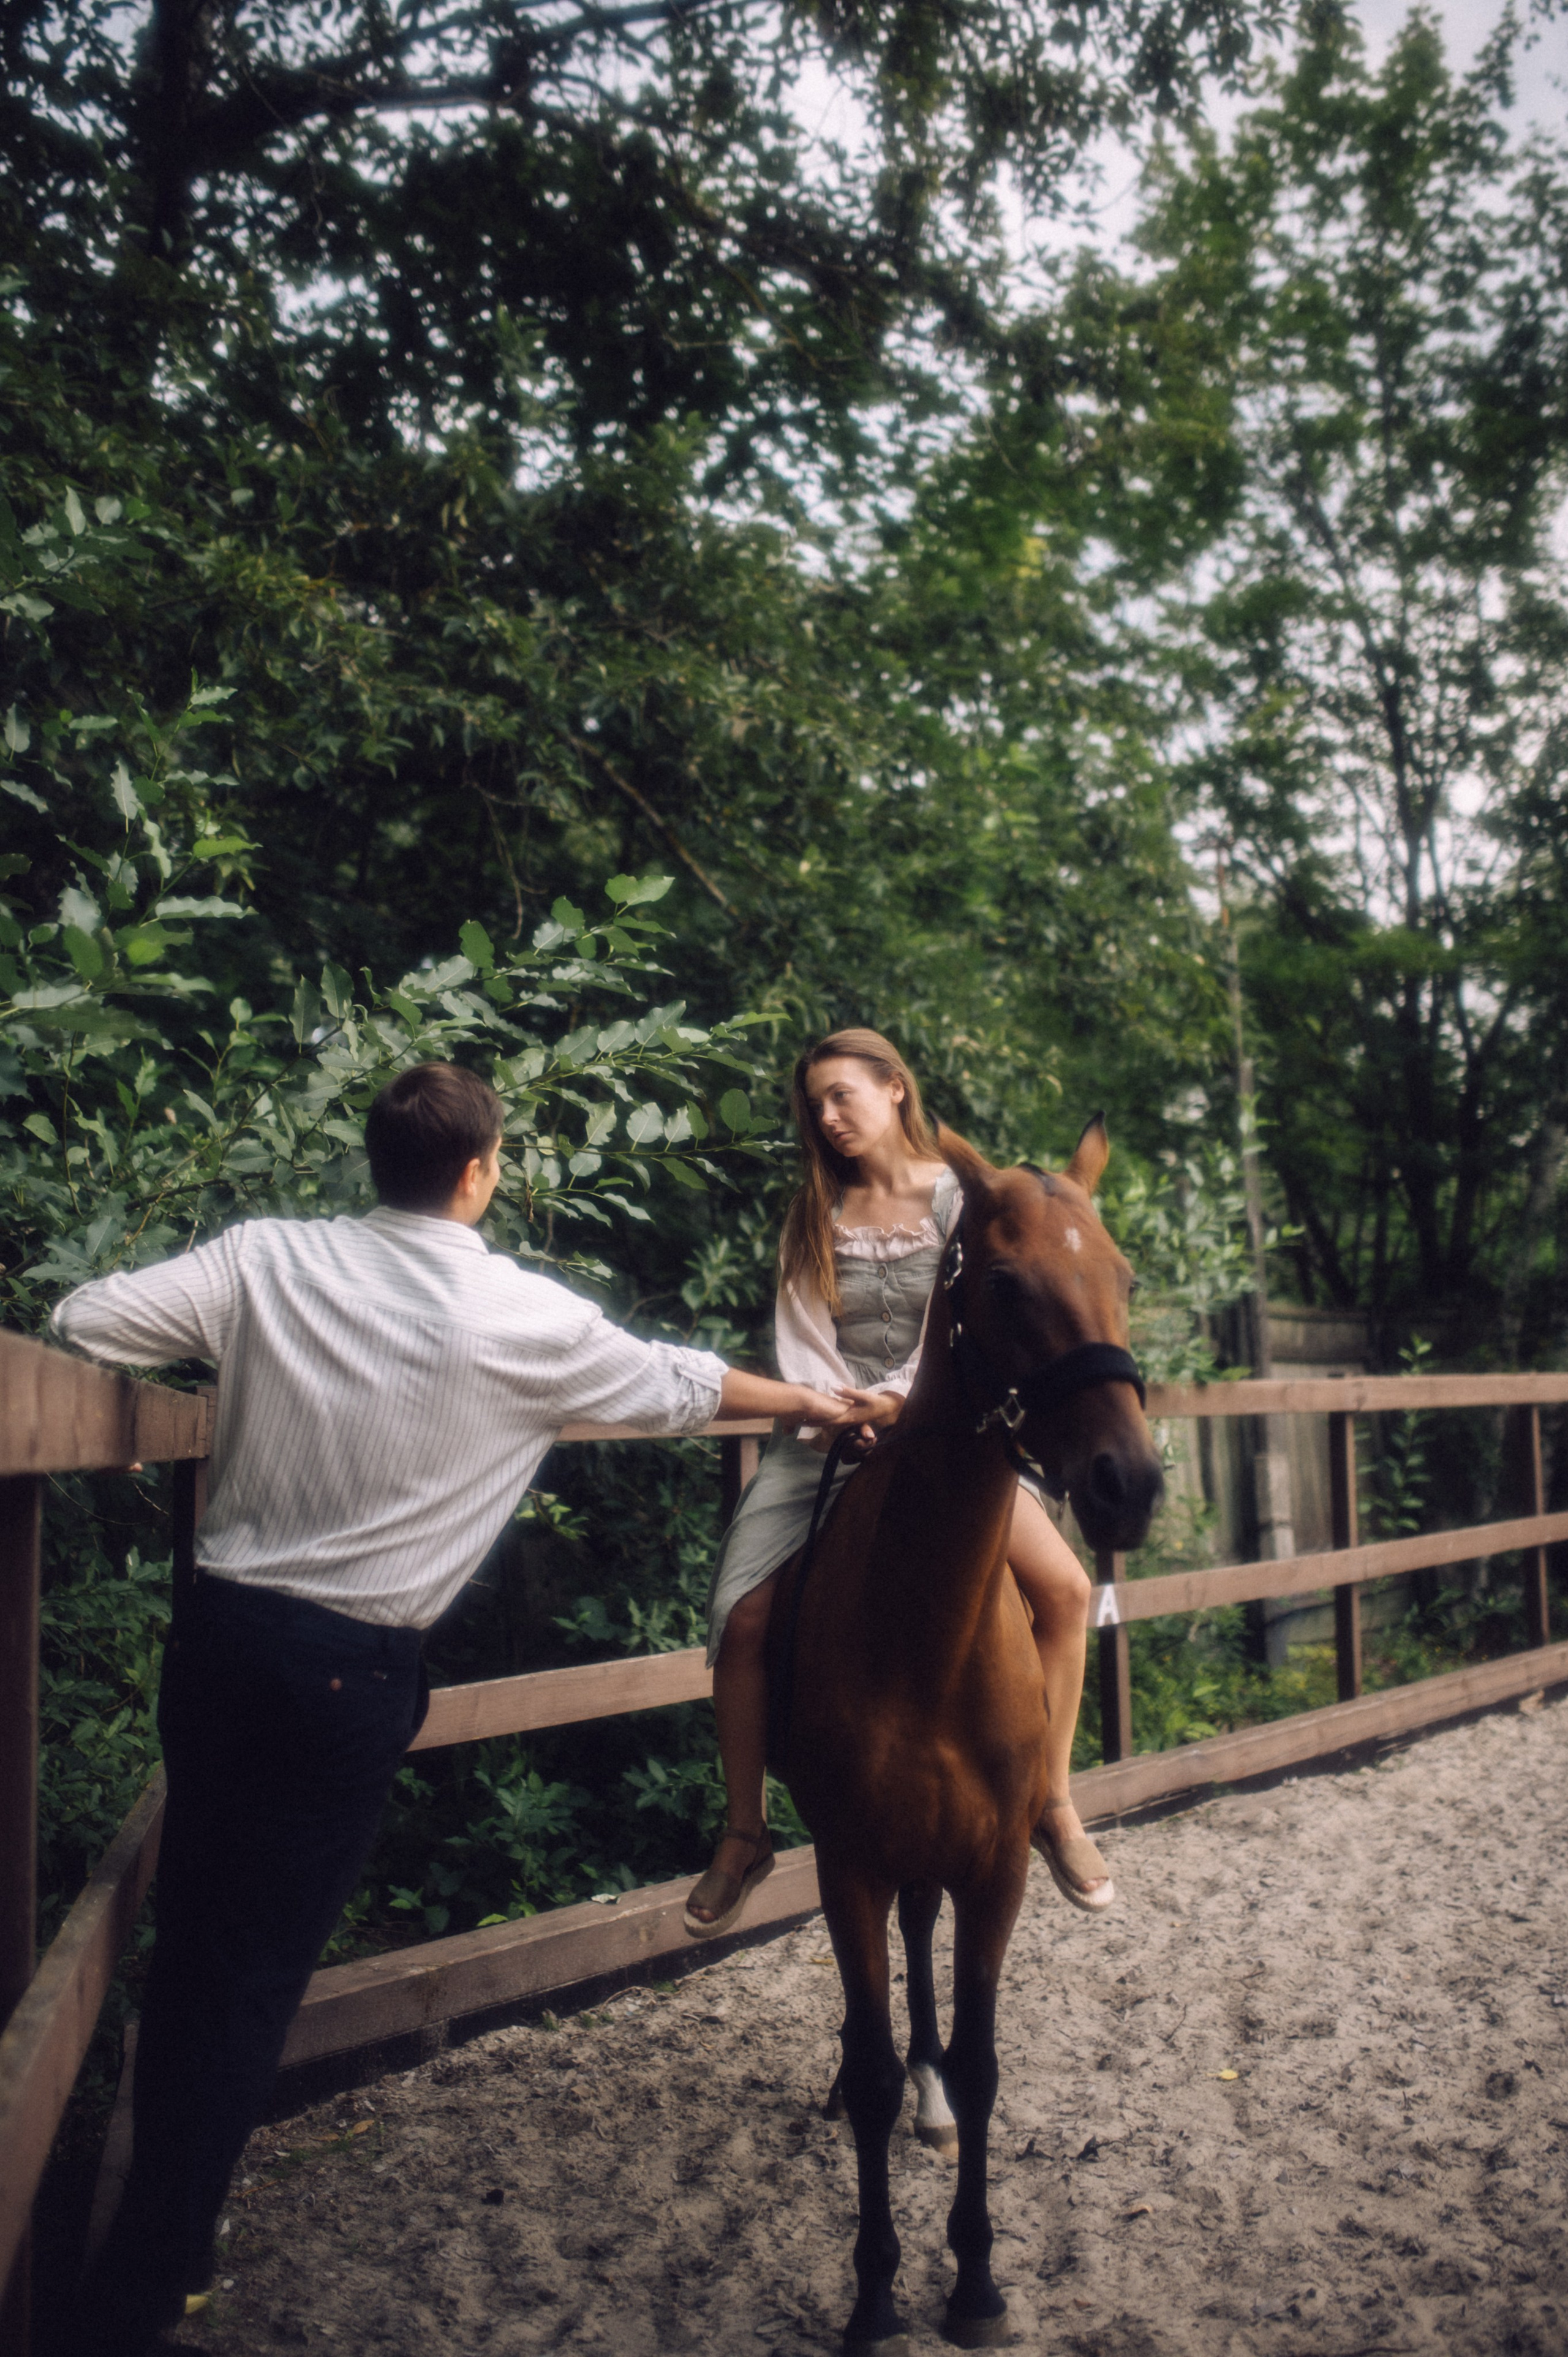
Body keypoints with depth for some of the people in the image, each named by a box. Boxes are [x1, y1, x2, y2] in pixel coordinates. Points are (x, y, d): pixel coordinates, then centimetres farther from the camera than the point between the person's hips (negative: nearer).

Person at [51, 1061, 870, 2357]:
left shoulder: (267, 1256, -4)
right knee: (256, 1971, 7)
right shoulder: (527, 1318, -9)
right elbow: (680, 1387, 6)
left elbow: (81, 1323, -3)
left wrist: (228, 1358, 14)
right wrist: (812, 1402, 23)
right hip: (350, 1669, -4)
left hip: (218, 1626, 4)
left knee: (189, 1935, 20)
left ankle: (164, 2231, 38)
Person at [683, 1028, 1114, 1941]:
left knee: (1064, 1587, -20)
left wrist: (900, 1399, -20)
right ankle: (745, 1835, 7)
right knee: (743, 1619, -14)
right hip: (828, 1438, 2)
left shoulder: (960, 1197, 0)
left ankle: (1054, 1806, 1)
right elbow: (800, 1338, 2)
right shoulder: (815, 1214, 8)